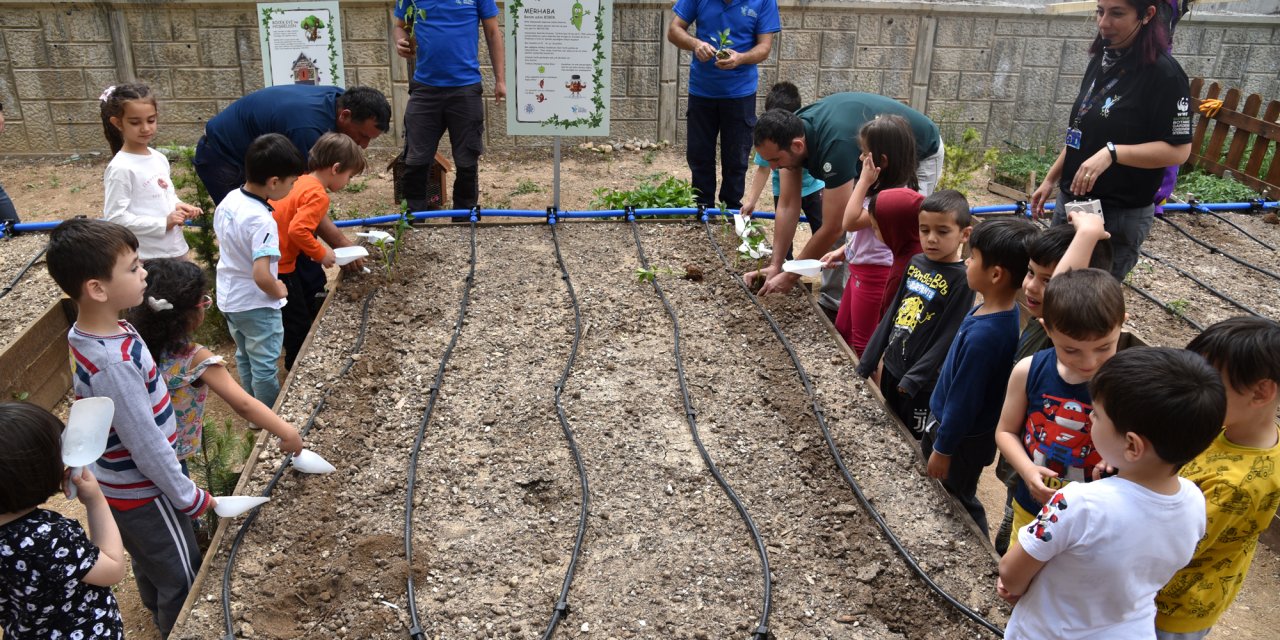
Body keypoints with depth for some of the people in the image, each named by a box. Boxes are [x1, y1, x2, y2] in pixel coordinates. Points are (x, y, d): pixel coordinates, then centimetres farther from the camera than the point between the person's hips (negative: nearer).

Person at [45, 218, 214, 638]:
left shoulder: (85, 333, -6)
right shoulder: (113, 363, -35)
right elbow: (147, 444, -28)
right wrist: (190, 498, -15)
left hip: (122, 484, 9)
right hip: (143, 492, -9)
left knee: (149, 564, 31)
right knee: (182, 580, 11)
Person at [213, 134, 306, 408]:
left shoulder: (229, 200, -4)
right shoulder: (263, 221, -30)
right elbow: (261, 277, -35)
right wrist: (279, 291, -16)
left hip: (229, 299, 9)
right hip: (256, 306, -9)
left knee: (245, 356, 25)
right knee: (265, 366, 9)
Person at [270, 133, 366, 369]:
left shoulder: (301, 182, 8)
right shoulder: (318, 195, -19)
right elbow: (298, 230, -29)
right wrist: (322, 254, -13)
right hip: (279, 264, -9)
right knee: (298, 322, 7)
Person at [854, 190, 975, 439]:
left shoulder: (961, 280, -17)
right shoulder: (915, 263, 2)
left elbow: (947, 338, -19)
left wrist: (914, 379, -21)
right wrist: (868, 362, 8)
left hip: (923, 381, -6)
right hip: (891, 367, 7)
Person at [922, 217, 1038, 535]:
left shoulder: (984, 334, -35)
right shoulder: (1002, 312, -7)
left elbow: (964, 399, -26)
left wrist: (943, 449, -14)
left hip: (963, 438, -9)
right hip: (948, 421, 9)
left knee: (958, 503, 14)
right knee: (943, 496, 27)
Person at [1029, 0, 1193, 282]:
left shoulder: (1163, 73, -16)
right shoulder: (1102, 60, 7)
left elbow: (1178, 150, -18)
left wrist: (1112, 153, -29)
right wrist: (1051, 179, 17)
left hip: (1120, 214, -7)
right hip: (1073, 200, 8)